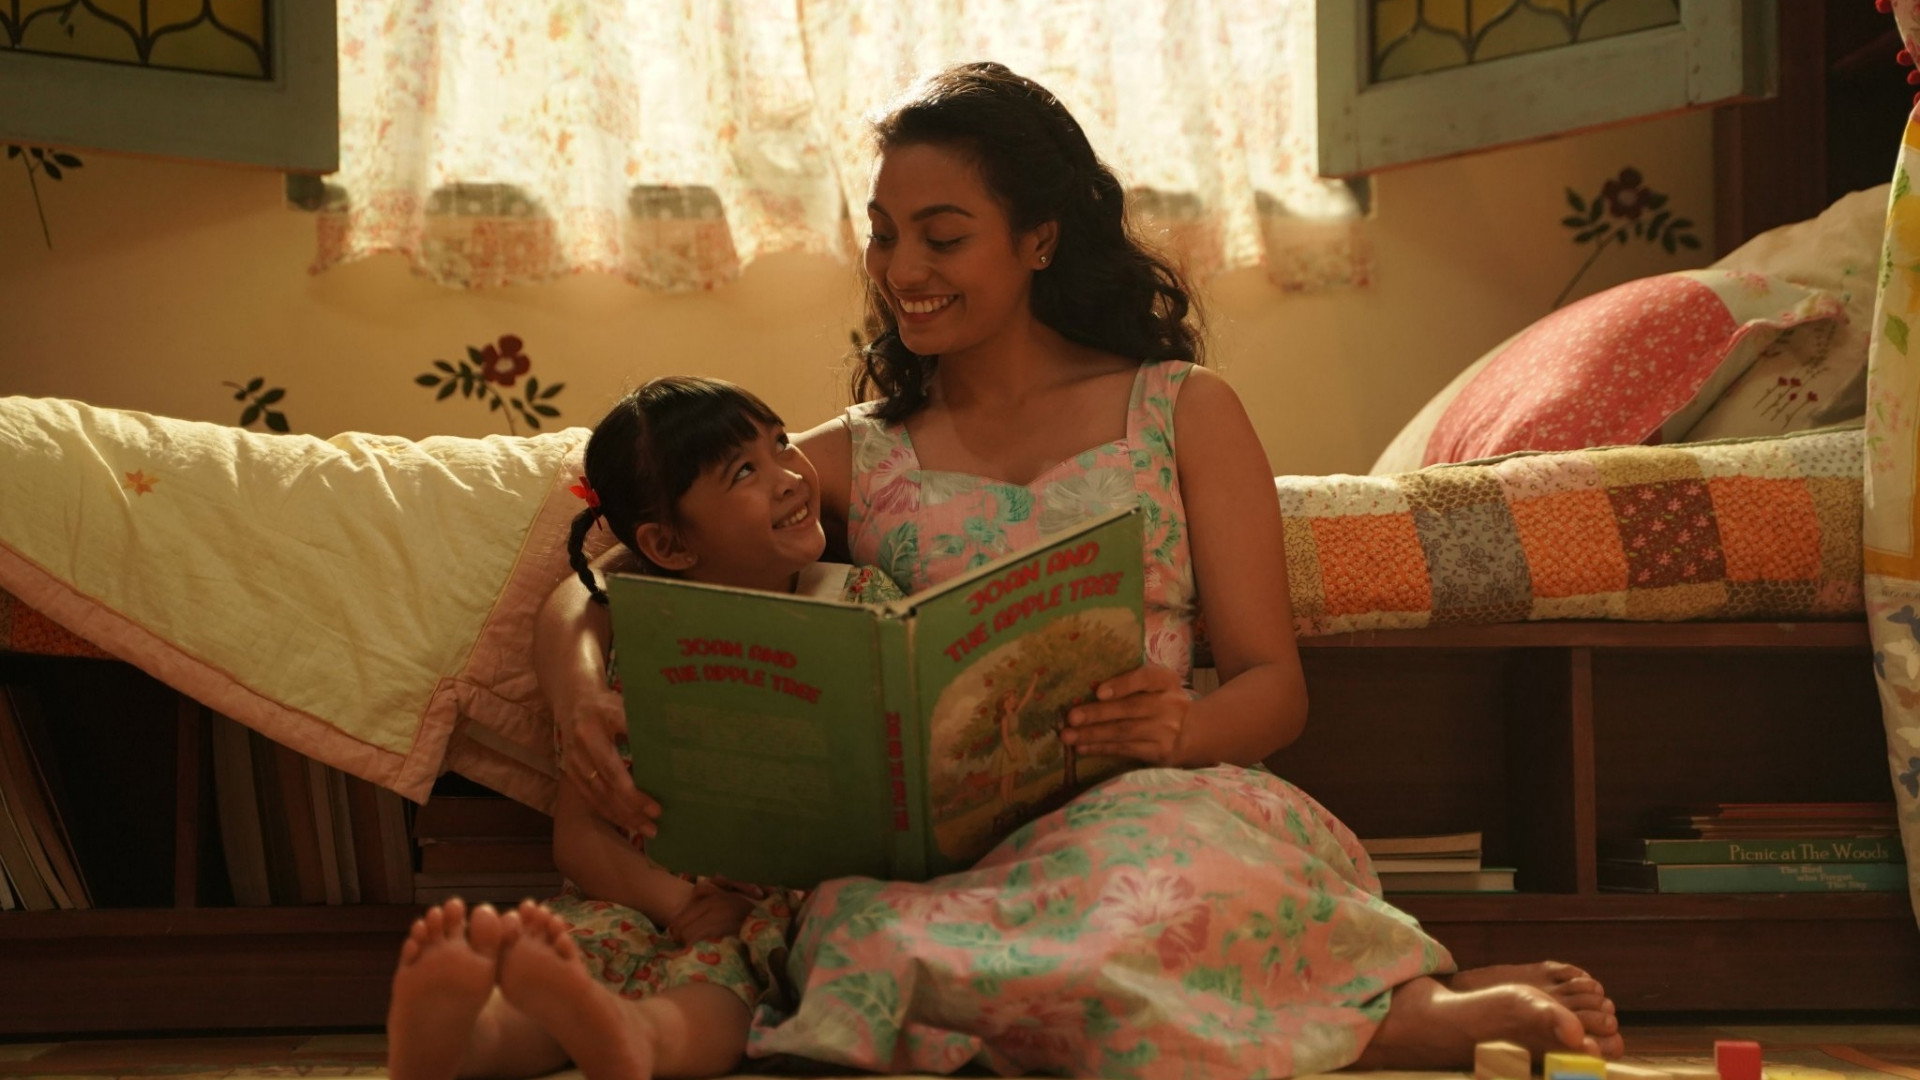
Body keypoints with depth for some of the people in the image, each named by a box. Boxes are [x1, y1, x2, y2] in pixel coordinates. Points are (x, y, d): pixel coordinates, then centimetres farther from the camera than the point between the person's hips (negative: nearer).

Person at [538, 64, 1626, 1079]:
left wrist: (1186, 726, -17)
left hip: (1158, 800, -2)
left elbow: (1275, 686, 8)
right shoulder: (853, 459, 19)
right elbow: (582, 601, 12)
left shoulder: (1185, 413, 15)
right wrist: (590, 697, -14)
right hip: (926, 847, 2)